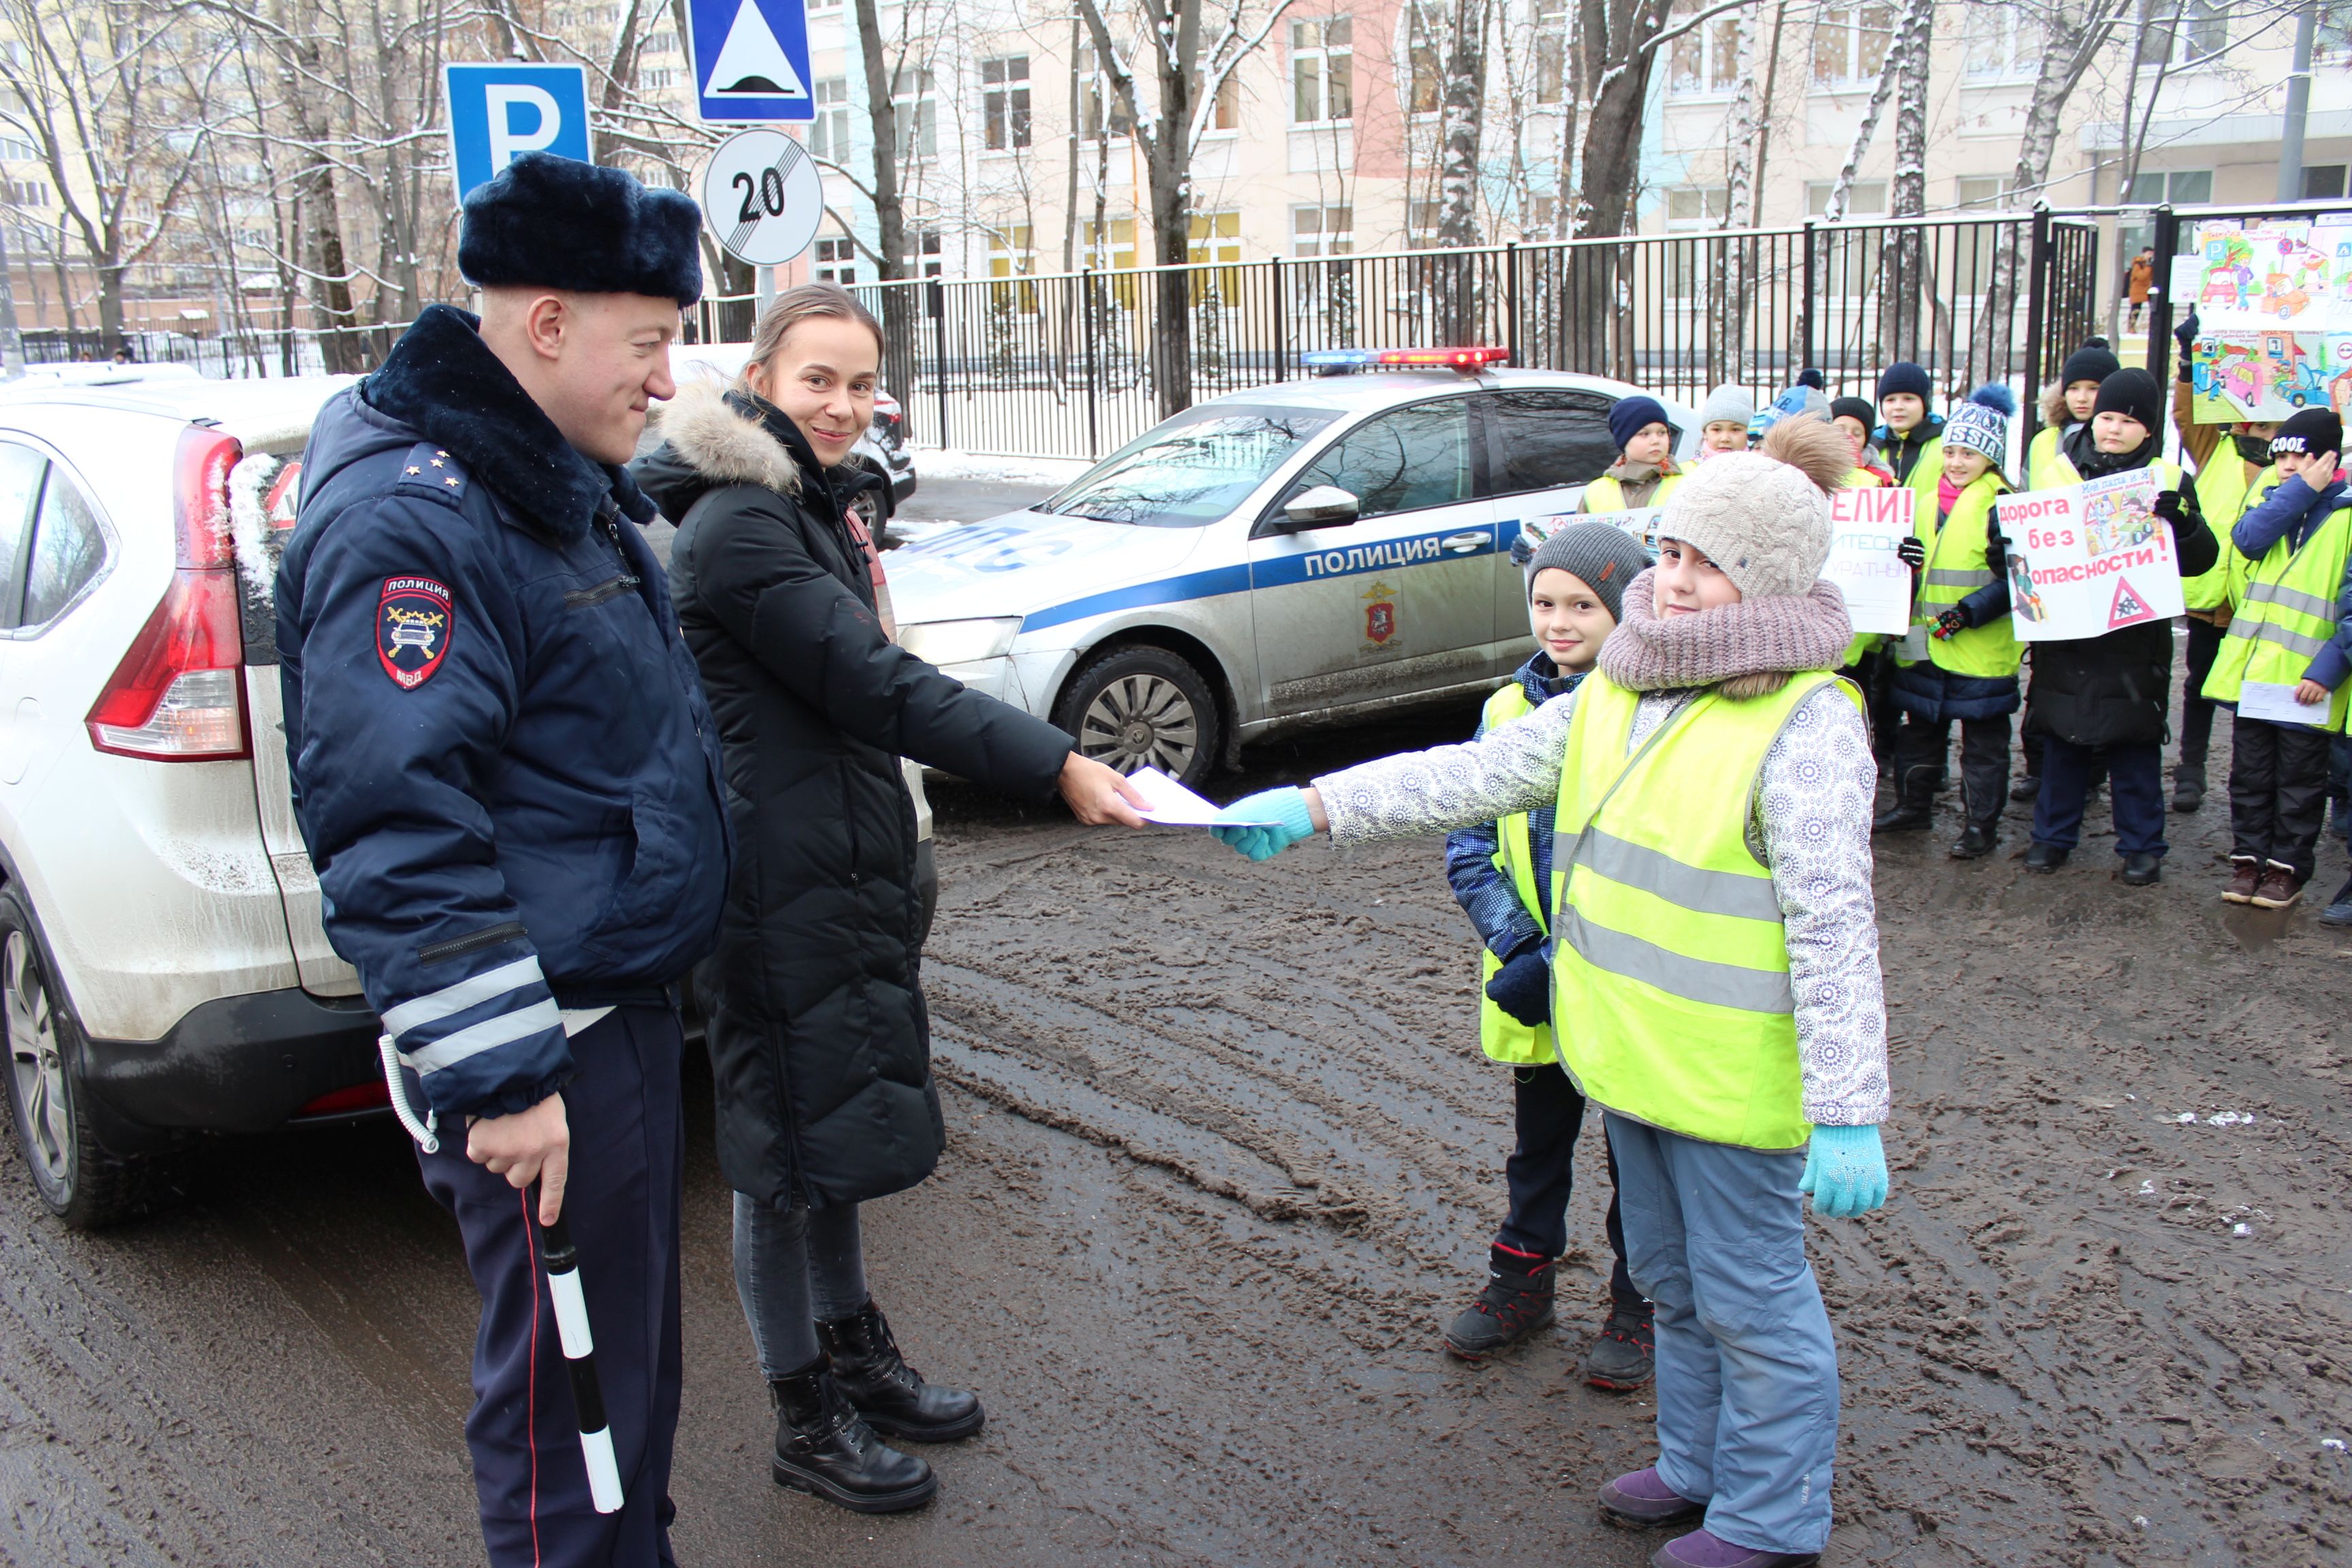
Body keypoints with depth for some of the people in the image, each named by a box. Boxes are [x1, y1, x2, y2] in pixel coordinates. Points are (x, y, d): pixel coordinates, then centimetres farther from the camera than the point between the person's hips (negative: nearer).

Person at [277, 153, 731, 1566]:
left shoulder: (568, 492, 14)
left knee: (637, 1353, 22)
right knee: (567, 1393, 2)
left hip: (628, 1003, 10)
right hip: (550, 1048, -10)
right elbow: (395, 828, -26)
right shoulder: (411, 519, -20)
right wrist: (499, 1076, -27)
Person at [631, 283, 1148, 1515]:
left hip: (842, 865, 10)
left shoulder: (809, 508, 13)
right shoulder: (738, 527, -20)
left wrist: (853, 569, 7)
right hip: (779, 881, -10)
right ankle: (805, 1421, 18)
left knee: (840, 1127, 20)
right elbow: (878, 685, -27)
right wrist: (1056, 767, -29)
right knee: (788, 1147, 3)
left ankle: (855, 1354, 36)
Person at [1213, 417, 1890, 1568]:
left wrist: (1848, 1112, -23)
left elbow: (1835, 927, -21)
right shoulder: (1623, 688, 6)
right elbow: (1484, 773, 5)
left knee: (1750, 1294, 7)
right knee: (1673, 1278, 23)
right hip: (1633, 1054, 8)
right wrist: (1319, 806, -3)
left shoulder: (1805, 720, -18)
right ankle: (1698, 1466, 42)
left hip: (1732, 1075, -8)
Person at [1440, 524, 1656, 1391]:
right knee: (1538, 1139, 19)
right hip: (1534, 984, 4)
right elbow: (1471, 845, 2)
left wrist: (1562, 961, -20)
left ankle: (1638, 1307, 29)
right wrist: (1520, 947, -12)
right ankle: (1522, 1279, 37)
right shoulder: (1509, 708, 0)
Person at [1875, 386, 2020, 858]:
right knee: (1920, 728, 18)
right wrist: (1905, 562, -2)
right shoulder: (1929, 501, 11)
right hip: (1925, 643, 7)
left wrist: (1970, 612, -24)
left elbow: (2014, 579, -14)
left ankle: (1981, 823, 12)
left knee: (1983, 738, 4)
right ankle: (1912, 805, 32)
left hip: (1979, 648, -7)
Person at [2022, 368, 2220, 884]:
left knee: (2134, 744, 5)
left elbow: (2200, 558, -7)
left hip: (2133, 638, -2)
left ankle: (2141, 846, 15)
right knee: (2061, 739, 9)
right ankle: (2052, 835, 21)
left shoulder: (2166, 478, 0)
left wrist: (2180, 520, -27)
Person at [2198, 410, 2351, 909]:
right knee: (2250, 776, 12)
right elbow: (2247, 539, -12)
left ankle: (2287, 868, 17)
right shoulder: (2277, 502, 10)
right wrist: (2301, 491, -14)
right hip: (2252, 672, 5)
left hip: (2308, 681, -4)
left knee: (2299, 784, 7)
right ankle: (2248, 859, 23)